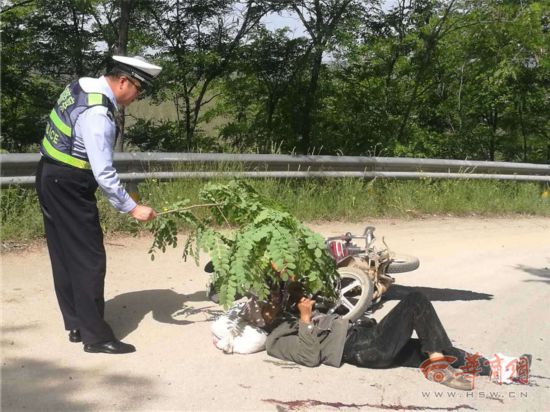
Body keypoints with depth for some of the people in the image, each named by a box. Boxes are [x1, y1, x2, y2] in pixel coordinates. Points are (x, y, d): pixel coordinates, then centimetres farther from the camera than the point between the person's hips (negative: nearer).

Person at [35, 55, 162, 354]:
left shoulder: (82, 86, 4)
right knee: (89, 259, -4)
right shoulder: (97, 114, -25)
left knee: (64, 256, 13)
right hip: (68, 187, -10)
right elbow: (104, 173, -26)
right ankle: (95, 336, 1)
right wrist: (132, 208, -19)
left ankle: (76, 325, 22)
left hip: (52, 179, 10)